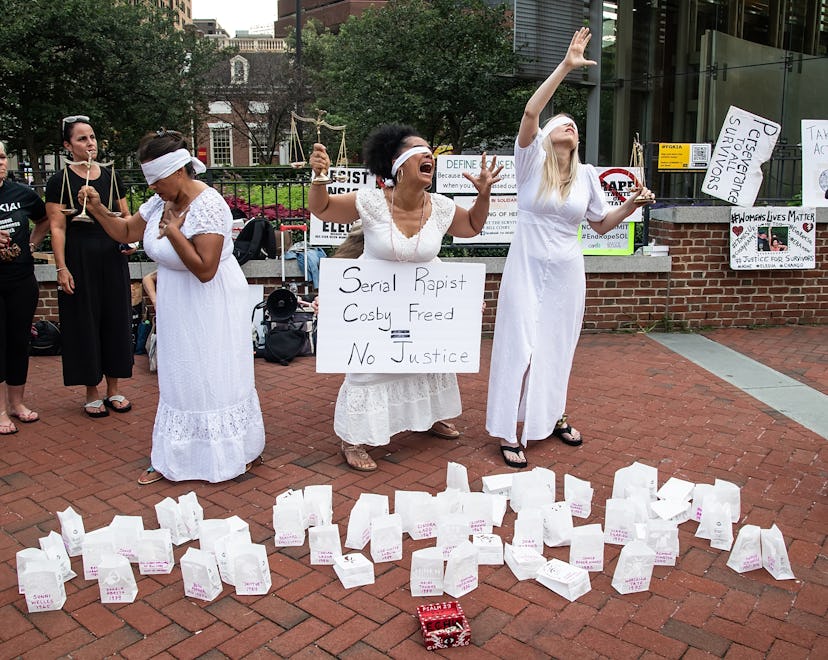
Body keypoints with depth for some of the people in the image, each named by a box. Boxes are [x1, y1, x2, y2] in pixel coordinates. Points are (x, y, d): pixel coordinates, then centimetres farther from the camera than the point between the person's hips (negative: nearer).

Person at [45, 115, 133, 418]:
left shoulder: (111, 176, 8)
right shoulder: (59, 182, -3)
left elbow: (125, 216, 15)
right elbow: (57, 227, -8)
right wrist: (61, 268, -14)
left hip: (112, 258, 4)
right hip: (79, 260, -4)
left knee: (115, 319, 7)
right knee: (85, 322, 3)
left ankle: (114, 389, 20)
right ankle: (92, 393, 15)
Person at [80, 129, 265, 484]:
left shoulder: (208, 206, -23)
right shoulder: (161, 201, 0)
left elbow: (205, 269, -26)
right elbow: (126, 232, 14)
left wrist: (173, 232, -30)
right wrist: (98, 209, -1)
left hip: (210, 305, -8)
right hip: (177, 305, 8)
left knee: (214, 376, 3)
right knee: (178, 377, 14)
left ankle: (240, 451, 22)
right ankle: (173, 457, 27)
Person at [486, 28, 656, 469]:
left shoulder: (586, 175, 6)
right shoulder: (531, 161, -6)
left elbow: (601, 224, 13)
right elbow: (530, 111, -21)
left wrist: (632, 204, -3)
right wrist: (565, 66, -22)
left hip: (566, 273, 4)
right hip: (527, 270, -4)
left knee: (559, 347, 14)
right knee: (521, 346, -5)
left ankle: (553, 417, 32)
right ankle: (509, 433, 4)